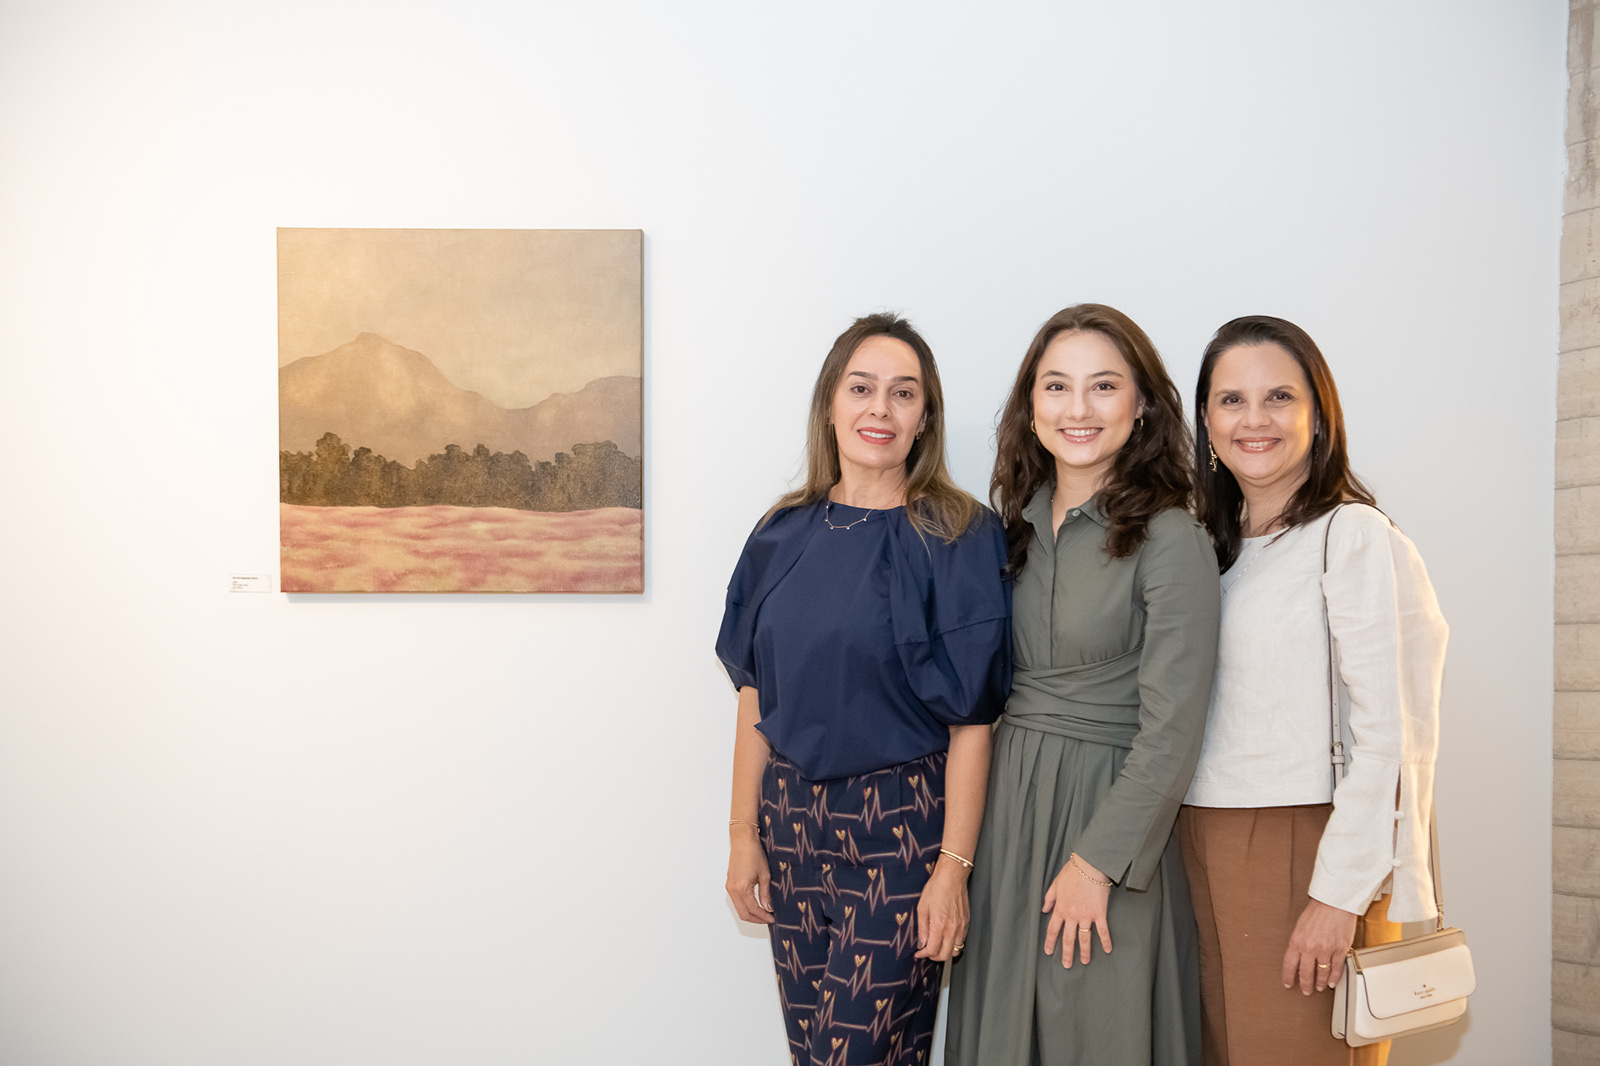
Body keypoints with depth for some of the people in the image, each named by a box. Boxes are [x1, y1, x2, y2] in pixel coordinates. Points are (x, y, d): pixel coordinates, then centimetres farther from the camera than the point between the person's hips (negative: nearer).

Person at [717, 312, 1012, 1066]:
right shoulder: (784, 535, 4)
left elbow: (971, 719, -10)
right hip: (791, 813, 4)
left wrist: (954, 865, -13)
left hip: (899, 829, -4)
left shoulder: (958, 539, -8)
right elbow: (755, 693, 6)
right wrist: (743, 832, 4)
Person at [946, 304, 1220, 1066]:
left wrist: (1097, 861, -15)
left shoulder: (1171, 539, -13)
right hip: (1006, 798, 5)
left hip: (1110, 804, -5)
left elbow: (1172, 725, -15)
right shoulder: (1015, 523, 6)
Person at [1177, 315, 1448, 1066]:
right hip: (1203, 847, 6)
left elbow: (1385, 732, -13)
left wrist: (1340, 891, -16)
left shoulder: (1353, 535, -9)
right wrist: (1190, 853, 6)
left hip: (1307, 847, -6)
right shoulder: (1211, 543, 11)